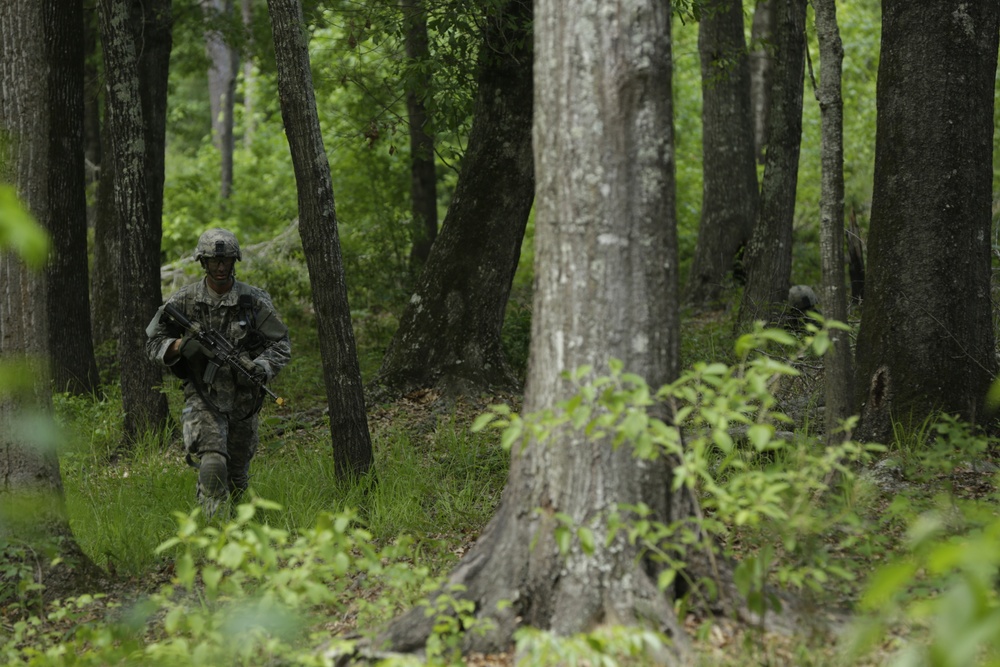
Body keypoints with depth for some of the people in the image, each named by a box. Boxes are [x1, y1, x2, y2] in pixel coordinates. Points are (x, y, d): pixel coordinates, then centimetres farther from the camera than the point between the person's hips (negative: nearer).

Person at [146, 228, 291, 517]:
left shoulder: (255, 301, -3)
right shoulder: (184, 300, -4)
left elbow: (281, 344, 0)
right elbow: (154, 344, 0)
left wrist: (262, 367, -21)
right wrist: (181, 346, -21)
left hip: (243, 397, 2)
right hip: (203, 397, -2)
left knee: (237, 476, 15)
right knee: (213, 466, -22)